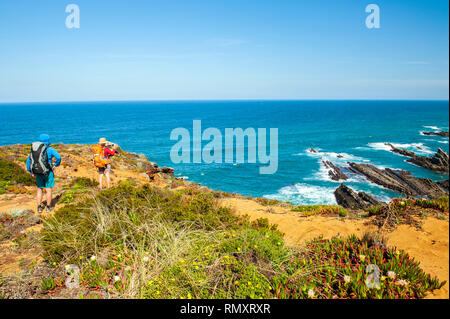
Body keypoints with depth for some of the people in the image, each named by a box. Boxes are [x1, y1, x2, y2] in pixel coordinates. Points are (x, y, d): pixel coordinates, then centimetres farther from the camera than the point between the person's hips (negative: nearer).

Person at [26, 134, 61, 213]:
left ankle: (39, 207, 17)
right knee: (48, 190, 5)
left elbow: (28, 161, 13)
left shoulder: (34, 149, 8)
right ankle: (48, 207, 13)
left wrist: (31, 172, 19)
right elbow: (58, 157, -21)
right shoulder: (49, 149, -10)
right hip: (47, 172, -5)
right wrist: (56, 164, -1)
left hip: (38, 173, 5)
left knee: (39, 190, 14)